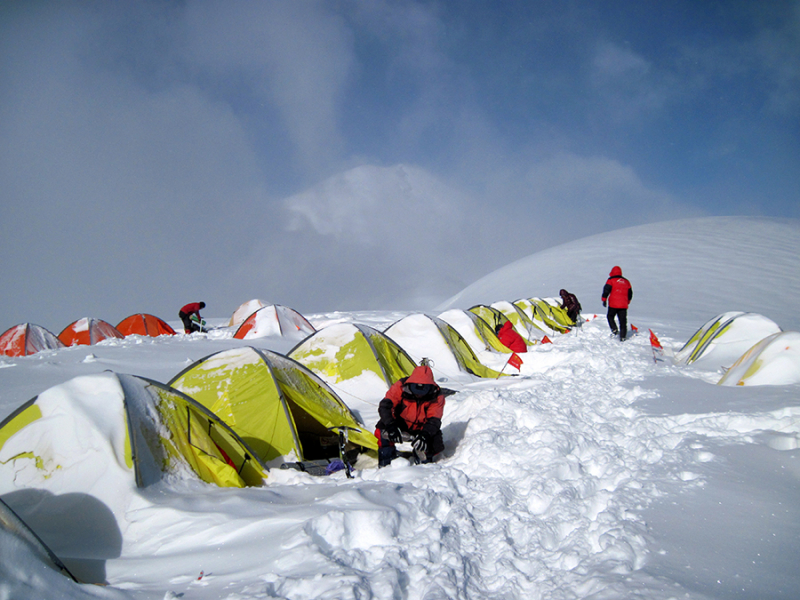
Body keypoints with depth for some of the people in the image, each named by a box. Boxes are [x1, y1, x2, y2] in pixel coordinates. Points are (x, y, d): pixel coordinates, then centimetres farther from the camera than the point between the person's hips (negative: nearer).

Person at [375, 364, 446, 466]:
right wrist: (391, 426, -48)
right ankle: (385, 464, -18)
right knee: (383, 427, -30)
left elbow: (434, 420, -24)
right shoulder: (400, 387, -22)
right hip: (401, 424, -1)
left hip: (421, 428, 1)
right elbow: (384, 406, -31)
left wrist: (425, 434, -45)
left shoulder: (437, 396, -18)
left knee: (437, 445, -23)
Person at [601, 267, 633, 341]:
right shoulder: (626, 281, 16)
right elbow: (630, 293, 21)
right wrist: (627, 302, 30)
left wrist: (604, 300, -3)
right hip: (624, 305, 4)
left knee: (610, 316, 16)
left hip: (613, 304, -4)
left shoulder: (611, 280, 1)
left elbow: (606, 290, -8)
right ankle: (622, 336, 2)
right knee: (623, 321, 5)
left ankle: (614, 329, -4)